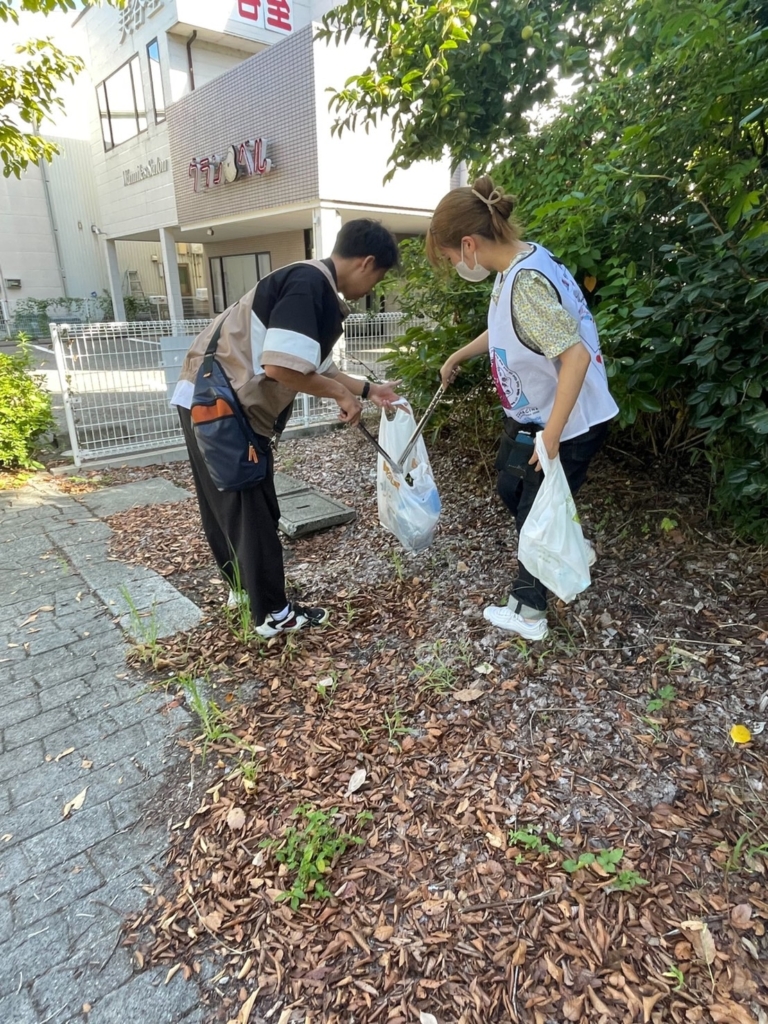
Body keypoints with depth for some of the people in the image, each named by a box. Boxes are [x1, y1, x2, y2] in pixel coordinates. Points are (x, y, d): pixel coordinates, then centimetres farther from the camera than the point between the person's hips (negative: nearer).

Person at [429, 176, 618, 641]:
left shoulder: (527, 281, -28)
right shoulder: (517, 265, 2)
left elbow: (576, 356, -33)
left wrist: (551, 436, -31)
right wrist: (459, 356, 29)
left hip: (568, 424, -9)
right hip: (531, 415, 9)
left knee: (536, 512, 4)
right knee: (511, 489, 23)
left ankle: (528, 611, 24)